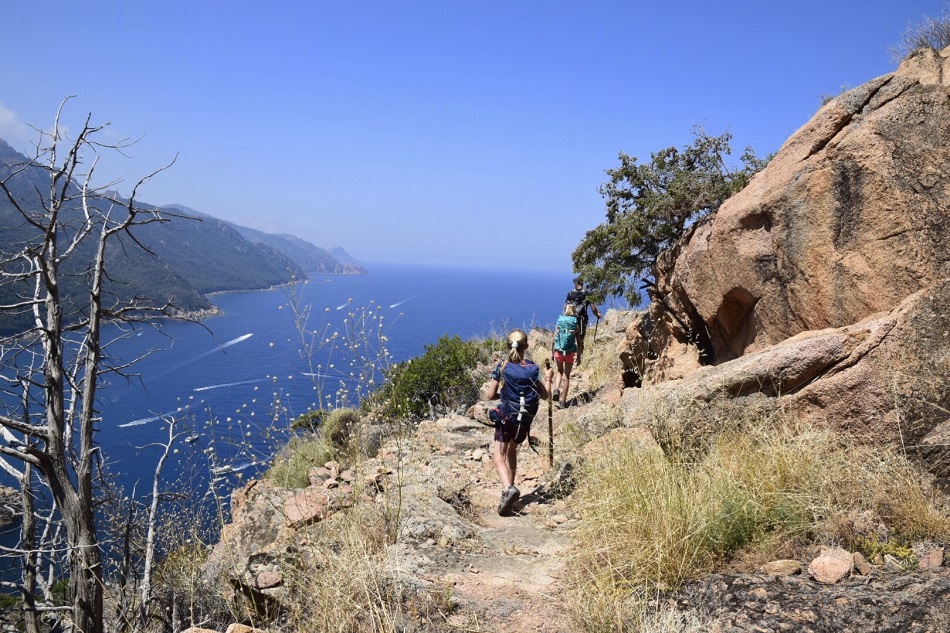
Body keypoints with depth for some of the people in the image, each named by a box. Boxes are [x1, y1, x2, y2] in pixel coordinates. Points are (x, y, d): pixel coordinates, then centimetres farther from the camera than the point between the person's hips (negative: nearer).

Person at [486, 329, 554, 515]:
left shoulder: (502, 367, -9)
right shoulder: (533, 368, -6)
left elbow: (491, 395, -6)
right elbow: (544, 395, 0)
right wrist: (548, 378, 17)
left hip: (506, 417, -3)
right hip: (526, 419, 3)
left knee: (499, 456, 0)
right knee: (512, 450, 26)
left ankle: (508, 488, -25)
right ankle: (509, 488, 29)